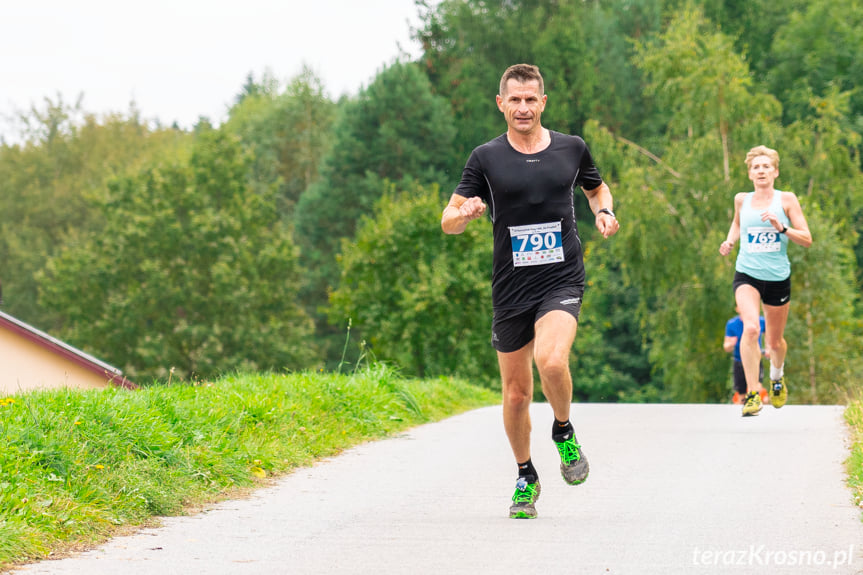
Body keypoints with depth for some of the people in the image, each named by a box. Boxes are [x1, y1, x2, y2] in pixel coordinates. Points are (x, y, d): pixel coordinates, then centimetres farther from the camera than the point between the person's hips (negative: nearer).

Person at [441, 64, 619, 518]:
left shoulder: (572, 149, 5)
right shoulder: (486, 158, 0)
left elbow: (597, 188, 24)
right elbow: (449, 221, 1)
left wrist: (604, 212, 2)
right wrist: (465, 213, -23)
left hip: (562, 280, -1)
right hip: (510, 288, 1)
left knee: (551, 361, -28)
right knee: (516, 392, 7)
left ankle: (564, 431, 2)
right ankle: (526, 477, 29)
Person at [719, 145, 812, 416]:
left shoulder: (786, 200, -3)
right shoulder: (741, 200, 4)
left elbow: (807, 240, -4)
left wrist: (782, 227, -20)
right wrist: (730, 241, 9)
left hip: (778, 277, 0)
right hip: (747, 275, 0)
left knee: (775, 341, 13)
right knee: (750, 328, -26)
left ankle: (777, 376, 48)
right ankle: (752, 393, -22)